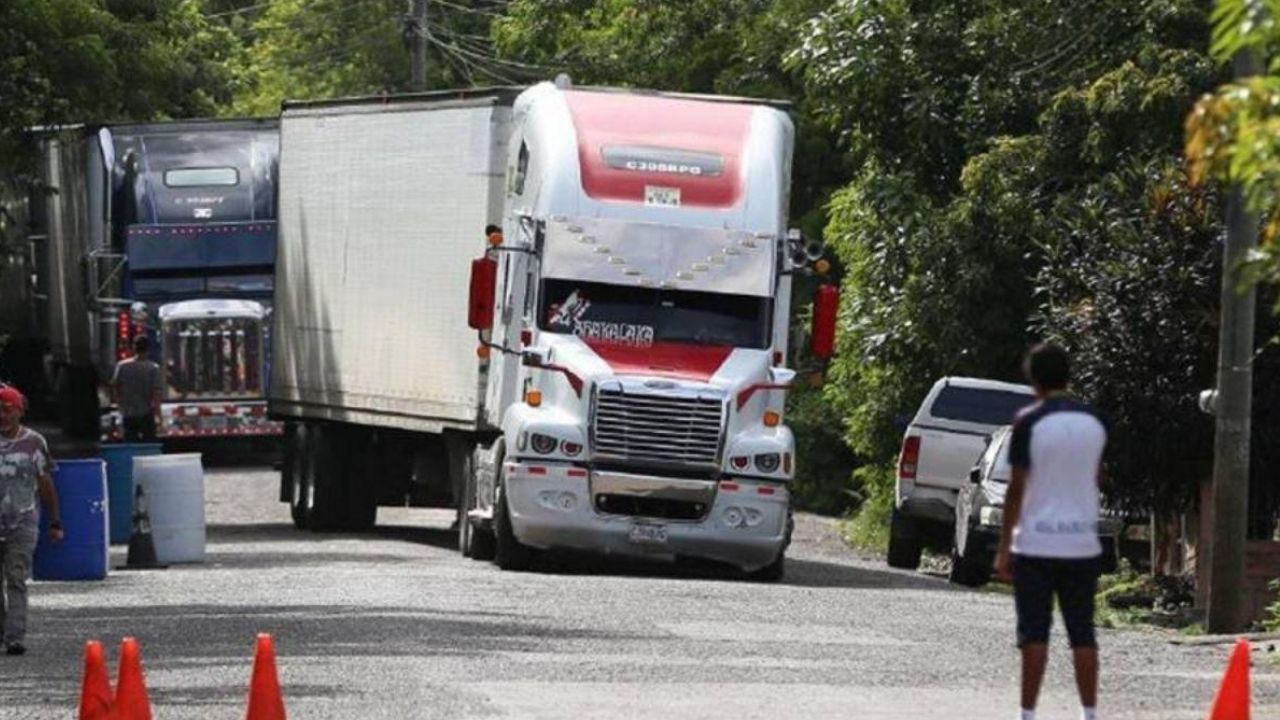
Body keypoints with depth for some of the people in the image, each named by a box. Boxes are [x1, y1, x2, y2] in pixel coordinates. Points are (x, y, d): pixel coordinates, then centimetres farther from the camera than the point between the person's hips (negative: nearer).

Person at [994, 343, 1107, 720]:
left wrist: (1004, 547, -4)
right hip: (1083, 543, 4)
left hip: (1036, 544, -4)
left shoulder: (1029, 421, -9)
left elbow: (1018, 487, -9)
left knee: (1034, 633, -2)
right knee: (1082, 632, 8)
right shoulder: (1094, 423, 7)